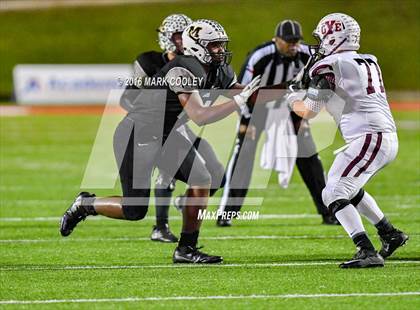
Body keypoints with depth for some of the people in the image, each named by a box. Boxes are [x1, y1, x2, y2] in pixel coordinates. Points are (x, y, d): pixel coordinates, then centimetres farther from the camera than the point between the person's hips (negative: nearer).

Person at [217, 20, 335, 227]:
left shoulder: (306, 56, -16)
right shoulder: (260, 57, -29)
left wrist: (302, 118, -4)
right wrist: (245, 122, -19)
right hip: (258, 104, -4)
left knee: (308, 155, 0)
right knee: (243, 154, -15)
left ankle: (327, 212, 7)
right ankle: (226, 213, -11)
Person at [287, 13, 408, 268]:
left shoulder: (329, 66, -7)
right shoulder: (368, 63, 17)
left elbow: (309, 112, -1)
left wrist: (293, 101, 20)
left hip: (370, 139, -9)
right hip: (389, 138, 9)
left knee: (334, 195, -8)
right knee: (350, 190, 26)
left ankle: (368, 253, -18)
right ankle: (390, 234, 29)